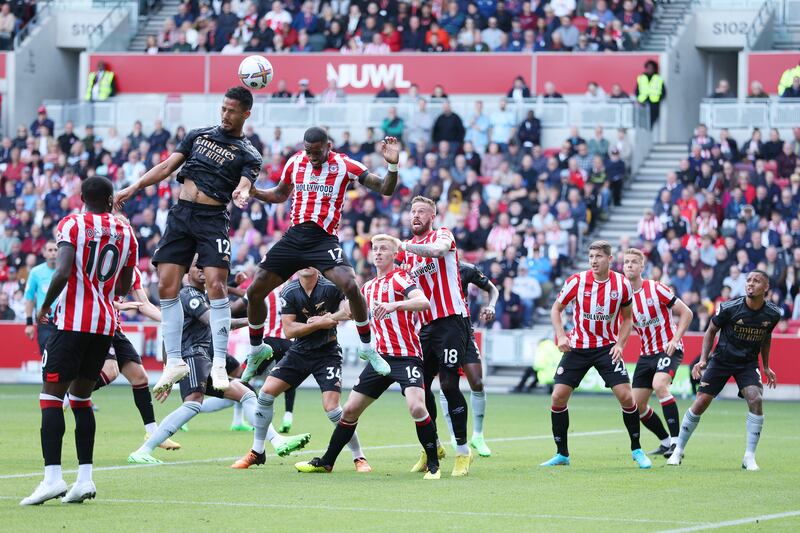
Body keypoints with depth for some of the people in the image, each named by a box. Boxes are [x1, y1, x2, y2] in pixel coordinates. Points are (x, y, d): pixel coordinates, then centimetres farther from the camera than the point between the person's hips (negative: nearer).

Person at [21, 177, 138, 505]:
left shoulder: (72, 225, -5)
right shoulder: (126, 234, 10)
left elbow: (63, 272, -18)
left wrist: (44, 306, -5)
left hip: (72, 322, -5)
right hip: (106, 324, 5)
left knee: (51, 396, -4)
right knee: (81, 397, 15)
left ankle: (53, 476, -16)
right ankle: (85, 478, 9)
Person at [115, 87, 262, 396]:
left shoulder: (248, 155, 5)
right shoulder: (199, 135, 17)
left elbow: (243, 187, -10)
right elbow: (167, 167, 15)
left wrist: (241, 194, -34)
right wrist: (134, 188, 6)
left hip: (213, 220, -4)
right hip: (181, 215, 4)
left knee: (216, 286, -18)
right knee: (167, 288, -3)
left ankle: (219, 363, -14)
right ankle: (174, 361, 2)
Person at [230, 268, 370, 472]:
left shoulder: (331, 286, -13)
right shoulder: (289, 292, -7)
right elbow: (289, 331, -11)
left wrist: (330, 318, -23)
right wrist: (320, 323, -21)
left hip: (327, 353, -3)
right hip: (299, 352, 3)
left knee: (331, 407, -17)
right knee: (267, 392, -6)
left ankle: (359, 457, -2)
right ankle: (257, 453, 9)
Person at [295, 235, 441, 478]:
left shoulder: (399, 278, -7)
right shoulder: (368, 287, 16)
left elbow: (424, 302, -24)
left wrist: (395, 304, -39)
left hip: (407, 356, -7)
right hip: (381, 356, 7)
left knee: (416, 406, -27)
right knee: (350, 409, 7)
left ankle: (433, 464, -12)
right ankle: (326, 462, 22)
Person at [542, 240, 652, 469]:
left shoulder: (622, 285, -6)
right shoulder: (577, 281, -9)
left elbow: (627, 318, 8)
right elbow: (556, 308, 3)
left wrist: (619, 343, -6)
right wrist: (560, 335, -12)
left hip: (607, 347, 0)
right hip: (577, 346, 0)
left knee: (626, 396, -12)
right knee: (558, 397, -7)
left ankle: (637, 450, 8)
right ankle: (562, 454, 7)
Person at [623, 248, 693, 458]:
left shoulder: (656, 289, -11)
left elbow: (686, 313, -7)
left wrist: (675, 339, -18)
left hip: (668, 349, -7)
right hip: (647, 353, 7)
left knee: (659, 385, -33)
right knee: (636, 404, 3)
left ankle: (676, 440, -30)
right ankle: (666, 442, 21)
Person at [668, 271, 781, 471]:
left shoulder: (772, 314, -9)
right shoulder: (729, 308, -19)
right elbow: (711, 331, -3)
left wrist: (766, 367, 17)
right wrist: (703, 360, -12)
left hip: (748, 363, 1)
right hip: (721, 360, -1)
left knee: (755, 400, -22)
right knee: (700, 403, -6)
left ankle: (749, 457, -12)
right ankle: (678, 451, 12)